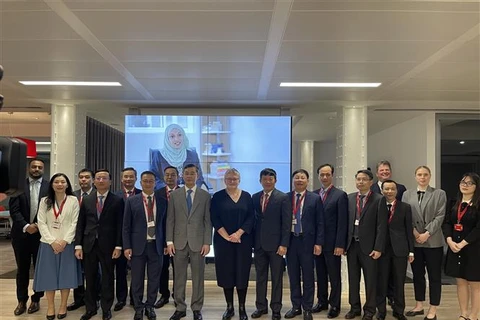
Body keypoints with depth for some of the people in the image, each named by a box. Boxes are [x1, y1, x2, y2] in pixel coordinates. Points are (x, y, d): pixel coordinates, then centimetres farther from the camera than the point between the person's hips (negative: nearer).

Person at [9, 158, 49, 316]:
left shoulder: (49, 187, -1)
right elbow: (14, 209, -4)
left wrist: (40, 226, -12)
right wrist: (26, 226, -14)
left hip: (41, 233, -1)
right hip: (21, 233, 1)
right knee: (22, 269, 11)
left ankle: (36, 300, 23)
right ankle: (22, 301, 23)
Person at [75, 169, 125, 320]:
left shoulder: (117, 200, -2)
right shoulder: (86, 200, 7)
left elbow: (120, 225, -4)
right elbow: (80, 224, 6)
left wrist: (118, 246, -8)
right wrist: (78, 245, 0)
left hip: (108, 245, -3)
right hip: (89, 244, 3)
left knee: (107, 278, 8)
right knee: (90, 279, 11)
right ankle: (90, 308, 25)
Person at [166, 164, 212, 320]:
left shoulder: (205, 195, 3)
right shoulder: (174, 195, 5)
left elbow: (208, 221, 1)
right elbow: (170, 220, 4)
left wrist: (207, 242, -6)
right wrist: (169, 241, -2)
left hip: (198, 242, -1)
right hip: (179, 242, 1)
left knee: (198, 277, 6)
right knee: (179, 277, 8)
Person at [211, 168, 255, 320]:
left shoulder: (246, 196, 6)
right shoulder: (218, 196, 3)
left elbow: (251, 217, 0)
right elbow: (214, 218, -3)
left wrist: (238, 233, -12)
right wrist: (226, 236, -12)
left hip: (243, 240, 1)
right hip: (223, 240, 0)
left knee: (242, 273, 2)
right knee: (226, 273, 4)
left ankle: (242, 308, 14)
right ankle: (229, 307, 17)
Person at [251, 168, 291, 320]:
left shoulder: (283, 198, -5)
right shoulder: (255, 197, 8)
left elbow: (286, 223, -8)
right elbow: (253, 219, 9)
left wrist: (284, 244, -14)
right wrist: (252, 240, 3)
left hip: (275, 244, -4)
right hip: (259, 243, 4)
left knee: (277, 278, 7)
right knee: (260, 277, 12)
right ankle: (261, 306, 24)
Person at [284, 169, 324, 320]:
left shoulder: (315, 198, -1)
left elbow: (320, 223, -2)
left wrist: (318, 243, -8)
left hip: (307, 241, -2)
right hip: (290, 240, 2)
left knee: (308, 277, 6)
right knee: (293, 276, 11)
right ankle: (296, 306, 24)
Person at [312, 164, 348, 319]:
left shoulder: (340, 195, -7)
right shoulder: (313, 194, 7)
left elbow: (342, 222, -11)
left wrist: (340, 244, -15)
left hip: (332, 243, -5)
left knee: (334, 276, 6)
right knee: (320, 274, 14)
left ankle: (335, 305, 18)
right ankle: (322, 301, 27)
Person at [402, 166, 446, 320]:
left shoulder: (439, 193, 2)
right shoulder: (407, 194, 8)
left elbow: (440, 216, -6)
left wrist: (427, 234, -13)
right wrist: (414, 231, -9)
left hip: (433, 241, -2)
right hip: (414, 241, 3)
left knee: (434, 276, 4)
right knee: (417, 275, 12)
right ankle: (419, 306, 25)